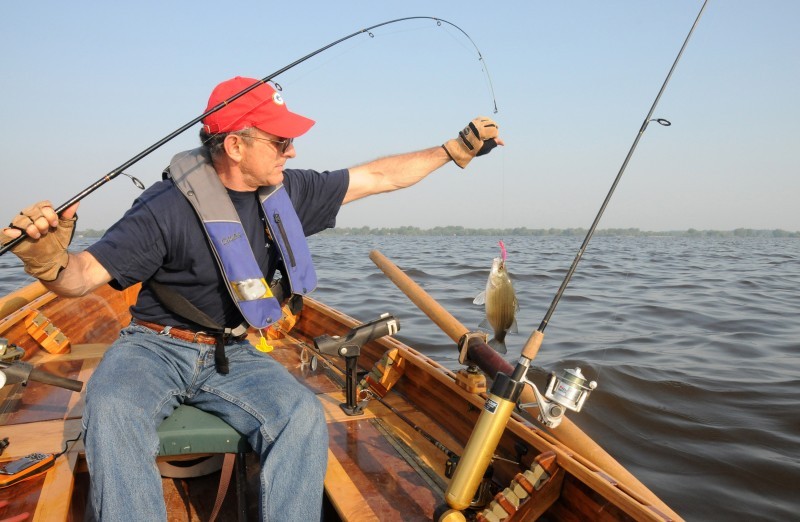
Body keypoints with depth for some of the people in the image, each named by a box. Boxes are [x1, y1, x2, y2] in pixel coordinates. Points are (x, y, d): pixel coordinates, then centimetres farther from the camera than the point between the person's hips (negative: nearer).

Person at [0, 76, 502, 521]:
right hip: (156, 347, -3)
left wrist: (457, 148, 10)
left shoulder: (288, 192, -1)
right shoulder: (168, 208, -18)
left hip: (233, 355, 4)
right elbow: (82, 276, -20)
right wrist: (49, 263, -45)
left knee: (303, 415, -25)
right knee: (112, 413, -34)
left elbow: (380, 176, 6)